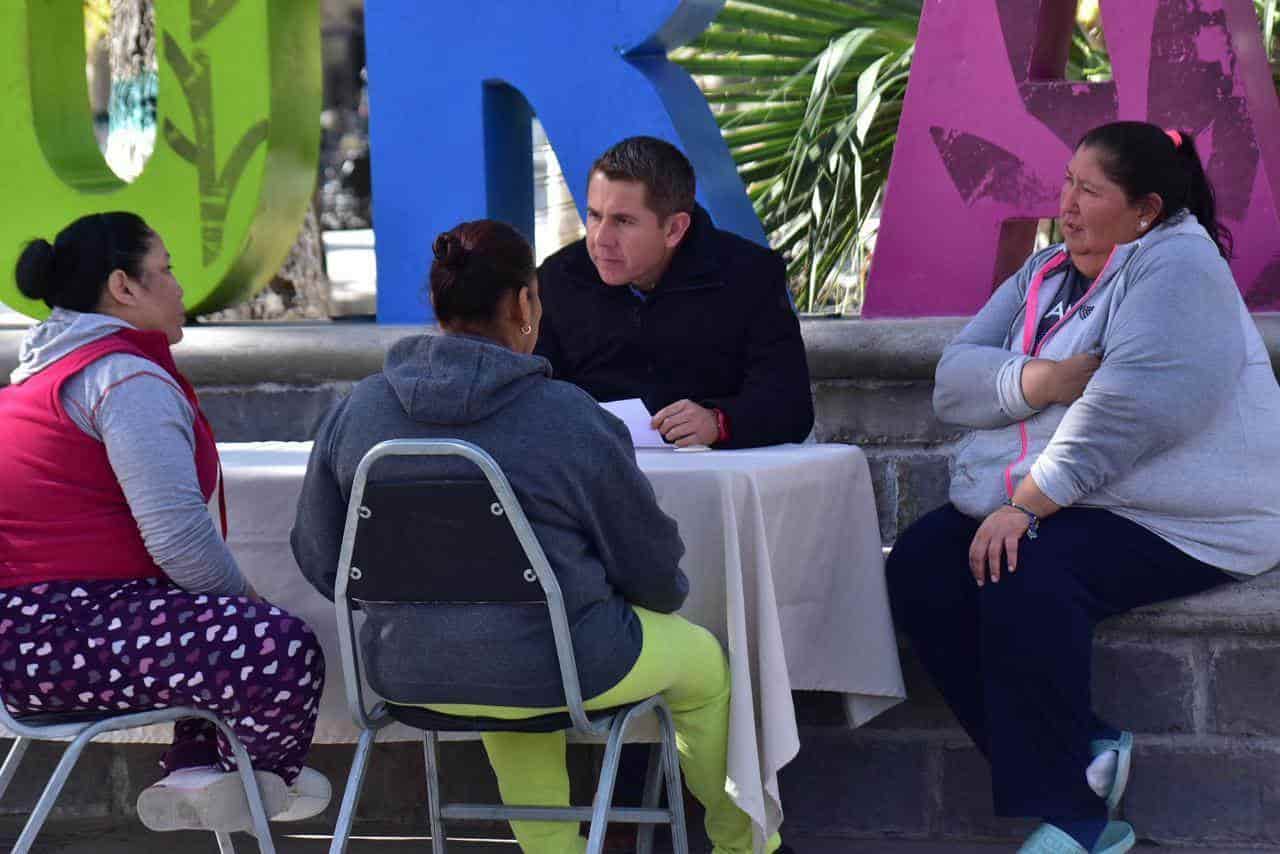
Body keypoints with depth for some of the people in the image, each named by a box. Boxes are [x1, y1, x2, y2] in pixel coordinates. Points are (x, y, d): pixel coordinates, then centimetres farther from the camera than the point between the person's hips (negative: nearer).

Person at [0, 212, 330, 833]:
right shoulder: (127, 378, -11)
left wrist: (232, 596, 18)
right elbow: (177, 536, -19)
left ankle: (196, 766, 14)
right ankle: (273, 780, 1)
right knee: (283, 652, -25)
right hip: (50, 636, -12)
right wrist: (240, 594, 0)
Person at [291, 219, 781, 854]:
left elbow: (319, 559, 6)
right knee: (705, 663, 25)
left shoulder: (355, 410, -3)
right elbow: (652, 569, -4)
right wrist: (672, 593, 21)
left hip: (408, 675, 4)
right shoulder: (570, 420, -15)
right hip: (554, 670, -4)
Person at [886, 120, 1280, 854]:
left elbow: (1132, 403, -25)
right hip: (1033, 504, 9)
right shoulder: (1048, 273, 15)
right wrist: (1045, 379, -16)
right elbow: (955, 378, 5)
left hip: (1173, 520, -9)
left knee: (1024, 577, -33)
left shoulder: (1175, 265, -12)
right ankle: (1082, 750, -14)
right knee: (919, 567, -13)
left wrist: (1027, 504, -27)